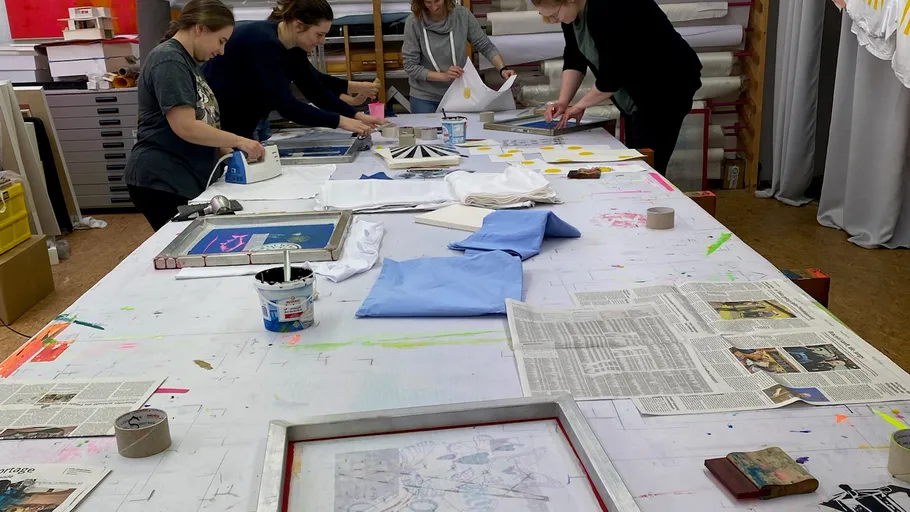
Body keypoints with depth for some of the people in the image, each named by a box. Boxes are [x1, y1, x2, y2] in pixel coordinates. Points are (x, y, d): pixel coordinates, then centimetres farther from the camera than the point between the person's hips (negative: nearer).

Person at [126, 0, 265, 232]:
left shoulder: (187, 61, 16)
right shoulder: (168, 60, -16)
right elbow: (185, 127, -24)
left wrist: (231, 152, 6)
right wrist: (239, 141, -16)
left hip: (186, 181, 10)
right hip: (162, 182, -10)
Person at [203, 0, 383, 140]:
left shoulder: (292, 46, -2)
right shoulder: (263, 42, -28)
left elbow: (315, 89, 4)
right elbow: (285, 105, -31)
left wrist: (356, 115, -7)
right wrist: (340, 121, -29)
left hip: (239, 128, 9)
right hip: (213, 128, -9)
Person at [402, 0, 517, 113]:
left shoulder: (463, 15, -11)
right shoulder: (414, 22, -15)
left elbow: (486, 46, -3)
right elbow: (410, 66, -14)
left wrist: (502, 69, -20)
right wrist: (443, 76, -25)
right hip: (425, 97, -1)